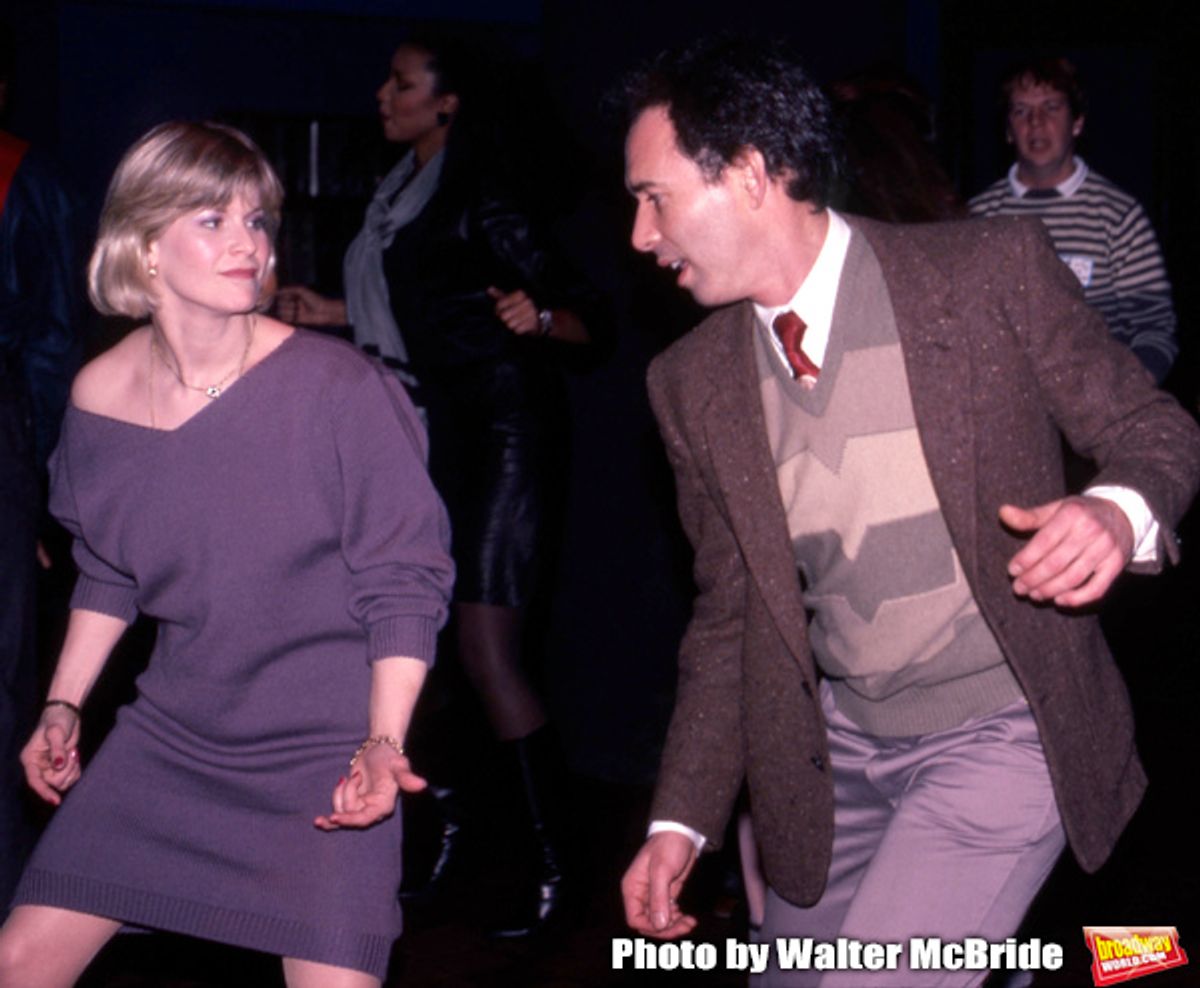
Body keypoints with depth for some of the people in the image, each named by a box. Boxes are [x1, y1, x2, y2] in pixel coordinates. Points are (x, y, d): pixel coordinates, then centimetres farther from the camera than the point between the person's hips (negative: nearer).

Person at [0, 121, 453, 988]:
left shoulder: (337, 388, -17)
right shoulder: (100, 396, -3)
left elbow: (405, 582, -12)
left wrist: (384, 743, -22)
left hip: (321, 755, -4)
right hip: (169, 740, 5)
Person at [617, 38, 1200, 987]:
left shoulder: (992, 270, -13)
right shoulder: (692, 382, 0)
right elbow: (728, 613, 8)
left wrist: (1120, 513, -27)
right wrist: (682, 818, 3)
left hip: (1003, 734, -5)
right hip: (834, 750, 5)